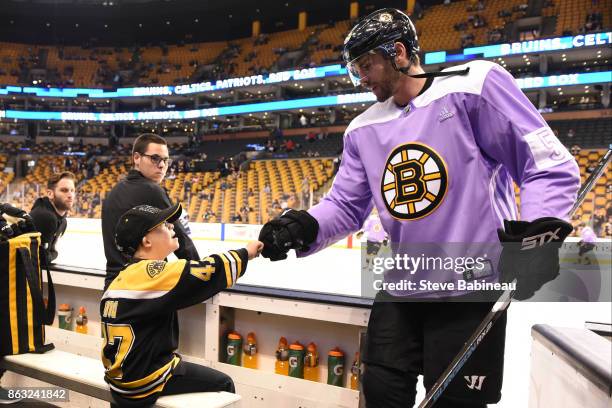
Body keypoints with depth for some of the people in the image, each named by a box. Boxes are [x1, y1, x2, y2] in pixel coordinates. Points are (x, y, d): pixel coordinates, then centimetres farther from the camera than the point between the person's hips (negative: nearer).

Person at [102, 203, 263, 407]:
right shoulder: (154, 273, -22)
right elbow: (210, 270, -22)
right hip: (144, 385, -9)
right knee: (223, 384, 6)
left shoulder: (122, 280, 6)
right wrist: (246, 252, -6)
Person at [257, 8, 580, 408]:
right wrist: (305, 226, -10)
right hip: (400, 291, 6)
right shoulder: (363, 129, 9)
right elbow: (346, 205, 9)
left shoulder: (474, 84, -9)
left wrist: (540, 226, -24)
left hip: (472, 288, -5)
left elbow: (550, 165, -9)